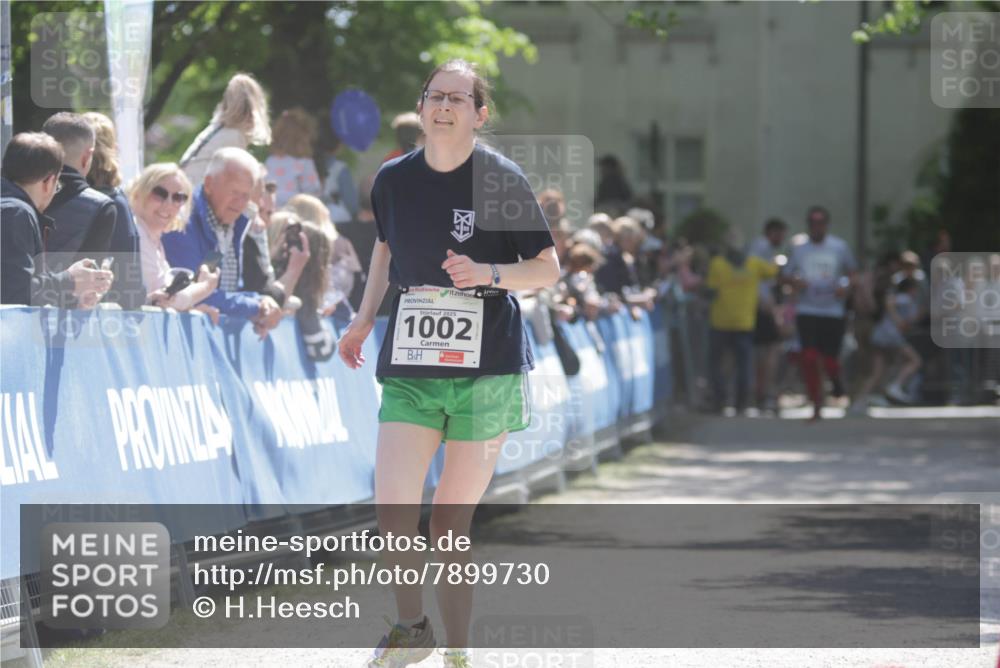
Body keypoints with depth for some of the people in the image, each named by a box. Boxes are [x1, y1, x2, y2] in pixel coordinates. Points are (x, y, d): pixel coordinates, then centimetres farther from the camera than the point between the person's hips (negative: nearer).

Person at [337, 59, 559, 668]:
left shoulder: (502, 179, -5)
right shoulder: (393, 179, 5)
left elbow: (548, 268, 1)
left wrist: (489, 273, -16)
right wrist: (365, 318, 22)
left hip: (486, 371, -3)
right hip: (409, 368, 3)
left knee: (452, 524, -1)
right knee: (393, 510, -12)